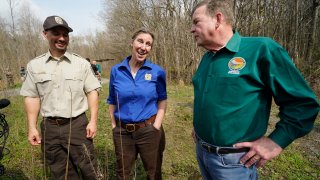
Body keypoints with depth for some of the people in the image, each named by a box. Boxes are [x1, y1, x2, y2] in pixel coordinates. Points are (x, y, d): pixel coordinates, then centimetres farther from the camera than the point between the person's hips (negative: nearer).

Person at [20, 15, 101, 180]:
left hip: (77, 124, -2)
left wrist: (93, 121, -8)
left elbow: (92, 92, -2)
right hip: (50, 127, 2)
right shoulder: (34, 65, 3)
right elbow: (31, 97, 5)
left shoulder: (81, 63, -1)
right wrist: (32, 127, 1)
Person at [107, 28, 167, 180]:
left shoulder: (157, 71, -7)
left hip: (149, 131, -1)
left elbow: (162, 100, 0)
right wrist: (113, 126, 0)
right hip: (122, 132, 2)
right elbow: (112, 102, 5)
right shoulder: (116, 71, -3)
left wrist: (156, 126, -8)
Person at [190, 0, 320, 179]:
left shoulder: (261, 49, -17)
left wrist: (276, 141, -16)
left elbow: (303, 102, -13)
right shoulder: (206, 58, 4)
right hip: (201, 150, 7)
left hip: (233, 160, -6)